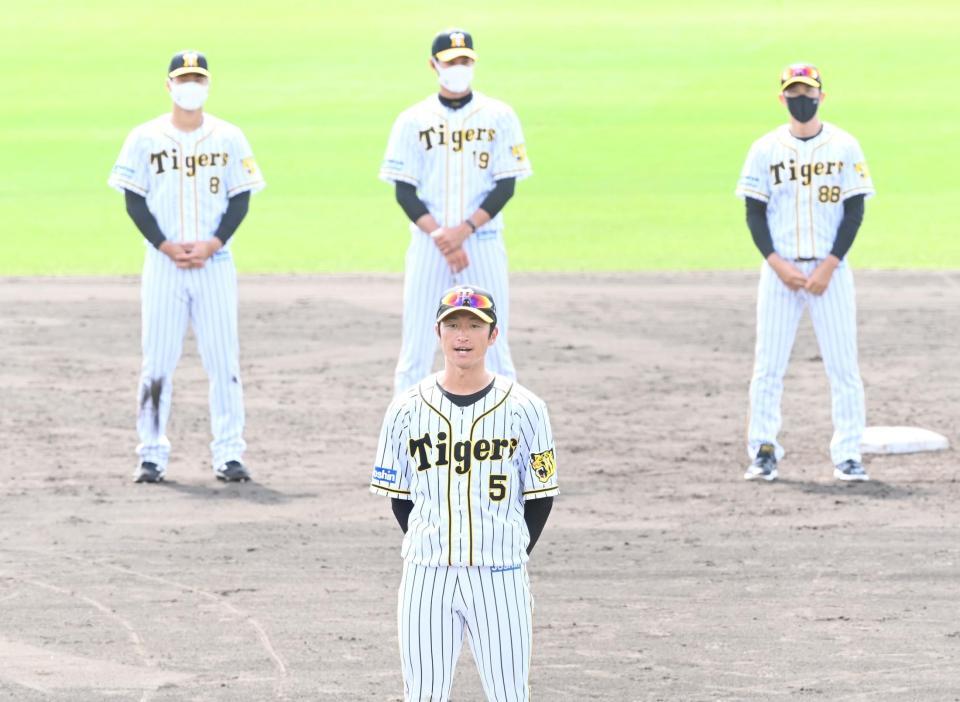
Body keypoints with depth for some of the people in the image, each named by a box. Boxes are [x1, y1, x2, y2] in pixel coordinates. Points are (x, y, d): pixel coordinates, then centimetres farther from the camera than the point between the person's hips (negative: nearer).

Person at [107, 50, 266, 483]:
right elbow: (134, 201, 2)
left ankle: (228, 455, 1)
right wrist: (167, 247, -11)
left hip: (215, 263, 1)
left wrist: (211, 245, -10)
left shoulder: (228, 138, 6)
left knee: (223, 358, -2)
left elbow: (240, 200, 5)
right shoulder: (145, 138, 4)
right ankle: (152, 454, 5)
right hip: (162, 264, 0)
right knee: (157, 361, -1)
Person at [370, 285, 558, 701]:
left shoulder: (523, 408, -1)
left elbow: (540, 494, 5)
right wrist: (430, 551, 5)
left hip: (499, 575, -1)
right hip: (426, 575, 1)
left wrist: (512, 556, 2)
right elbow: (397, 494, 10)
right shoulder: (408, 409, 3)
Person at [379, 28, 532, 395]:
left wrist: (463, 231, -14)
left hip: (483, 243, 0)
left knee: (494, 351, 0)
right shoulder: (413, 120, 5)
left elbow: (506, 185, -1)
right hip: (428, 244, 0)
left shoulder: (499, 116, 4)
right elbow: (404, 191, 1)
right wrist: (441, 239, -13)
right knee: (416, 350, -3)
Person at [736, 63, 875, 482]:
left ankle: (847, 455, 2)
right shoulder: (765, 149, 5)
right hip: (779, 271, 1)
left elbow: (854, 211, 0)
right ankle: (763, 452, 6)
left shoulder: (844, 147, 2)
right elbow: (754, 214, 4)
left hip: (830, 270, -1)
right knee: (768, 365, -1)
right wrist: (778, 264, -10)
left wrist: (829, 267, -11)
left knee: (843, 365, -3)